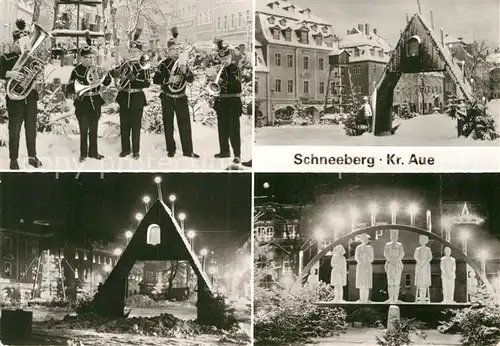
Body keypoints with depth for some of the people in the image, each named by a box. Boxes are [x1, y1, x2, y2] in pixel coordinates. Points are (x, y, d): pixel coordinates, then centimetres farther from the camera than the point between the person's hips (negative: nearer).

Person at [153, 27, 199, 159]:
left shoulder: (183, 63, 3)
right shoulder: (164, 64, -5)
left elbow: (191, 79, -3)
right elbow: (155, 80, -7)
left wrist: (185, 71, -23)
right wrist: (169, 79, -20)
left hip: (181, 98, 2)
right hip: (167, 99, -2)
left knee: (185, 124, -1)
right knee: (168, 125, 5)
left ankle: (188, 150, 4)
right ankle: (171, 149, 16)